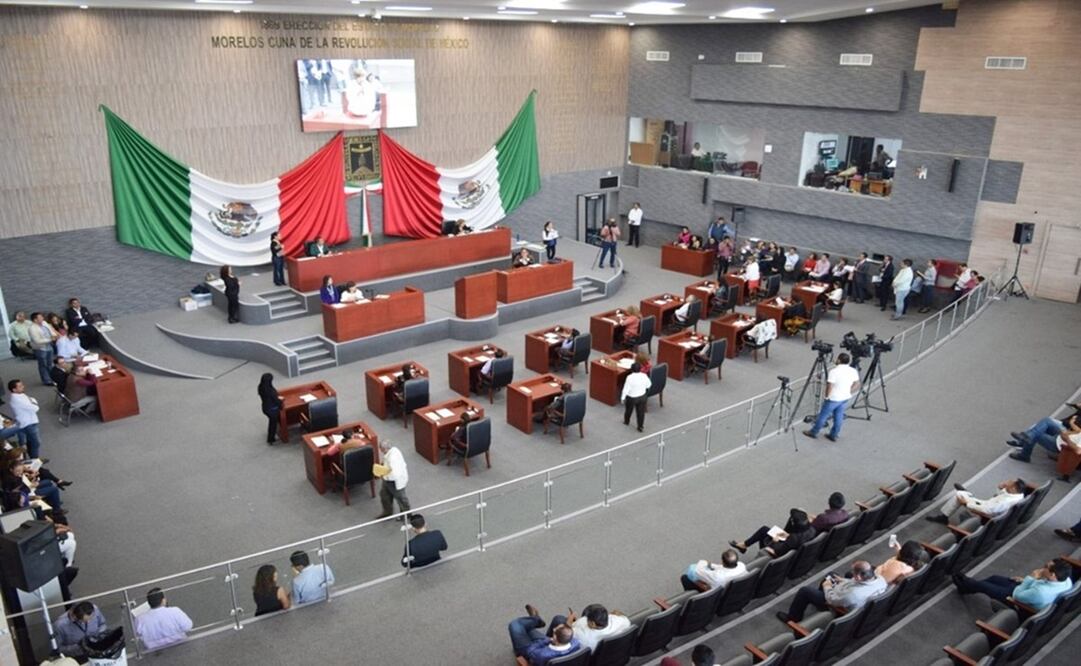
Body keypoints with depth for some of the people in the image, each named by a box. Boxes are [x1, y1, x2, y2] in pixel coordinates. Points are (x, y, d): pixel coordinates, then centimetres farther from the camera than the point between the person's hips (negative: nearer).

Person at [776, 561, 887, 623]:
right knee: (830, 576, 25)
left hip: (837, 606, -7)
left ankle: (793, 618, 30)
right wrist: (843, 581, 1)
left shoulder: (852, 594, -45)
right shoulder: (880, 579, -24)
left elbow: (831, 599, -24)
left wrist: (827, 587, -6)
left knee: (805, 590, 6)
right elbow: (862, 583, 0)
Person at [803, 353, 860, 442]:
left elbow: (829, 387, -22)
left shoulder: (834, 371, -24)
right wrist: (849, 392, 13)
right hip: (845, 398, 6)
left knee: (823, 416, 10)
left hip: (833, 399, -6)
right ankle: (833, 435, 27)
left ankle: (813, 432, 23)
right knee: (839, 417, 18)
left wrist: (827, 396, -7)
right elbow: (857, 384, 6)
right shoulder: (853, 371, -4)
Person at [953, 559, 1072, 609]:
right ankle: (968, 585, 44)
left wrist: (1030, 578, -24)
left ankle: (966, 585, 42)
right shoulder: (1066, 580, -22)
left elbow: (1017, 595, -26)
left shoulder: (1041, 593, -45)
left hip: (1022, 599, -7)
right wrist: (1026, 581, 3)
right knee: (994, 578, 20)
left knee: (984, 586, 10)